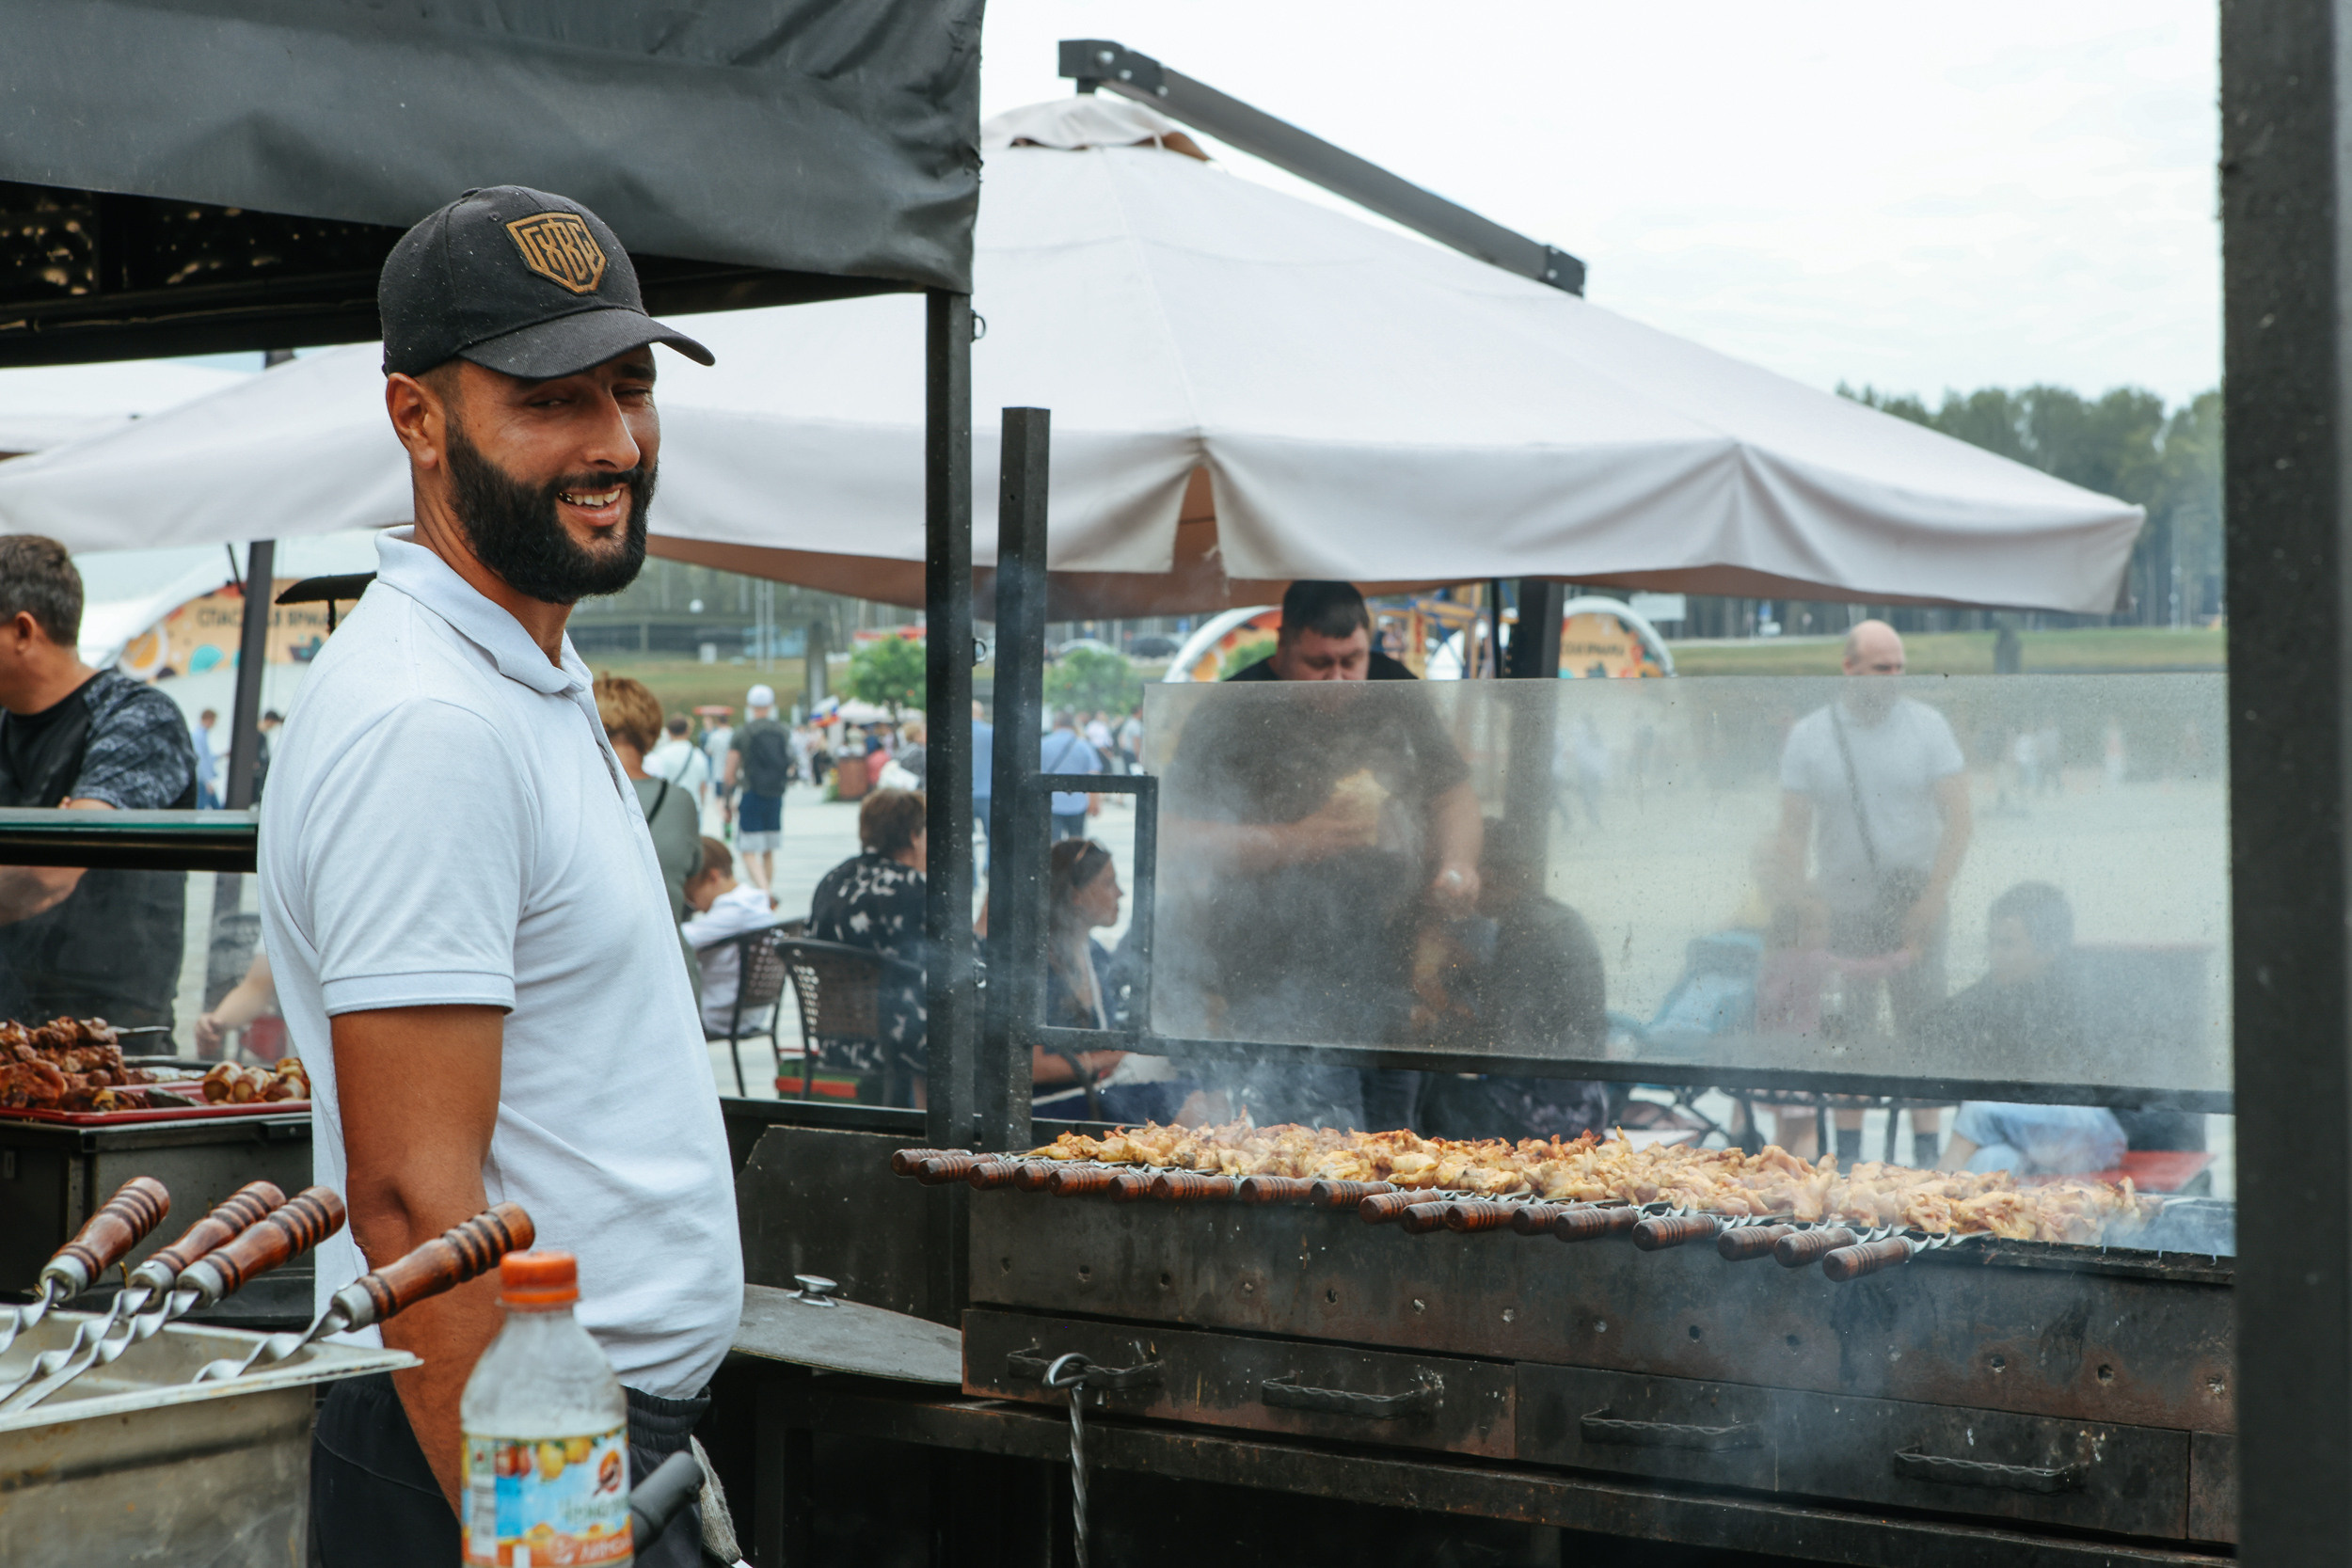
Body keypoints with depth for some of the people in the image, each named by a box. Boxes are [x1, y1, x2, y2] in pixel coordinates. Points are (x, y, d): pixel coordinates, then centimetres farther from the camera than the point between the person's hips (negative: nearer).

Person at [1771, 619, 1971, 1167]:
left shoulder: (1926, 726, 1)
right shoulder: (1808, 736, 3)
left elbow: (1958, 822, -2)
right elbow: (1792, 832, 3)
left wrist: (1932, 898, -10)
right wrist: (1792, 900, -8)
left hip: (1914, 907, -1)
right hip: (1842, 909, 1)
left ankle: (1927, 1150, 5)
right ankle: (1847, 1152, 13)